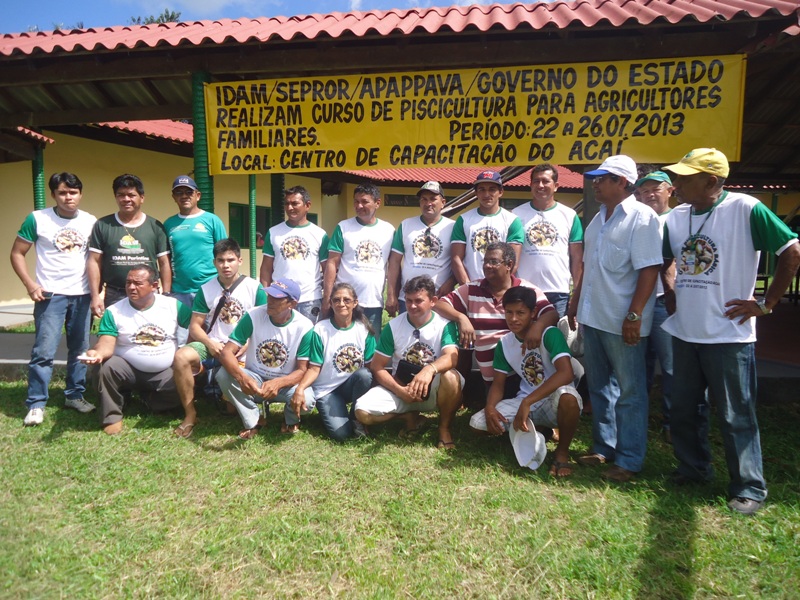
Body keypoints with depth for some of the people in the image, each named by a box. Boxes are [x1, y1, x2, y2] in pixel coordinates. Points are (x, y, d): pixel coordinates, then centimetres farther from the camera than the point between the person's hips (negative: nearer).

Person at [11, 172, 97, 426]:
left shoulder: (91, 222, 4)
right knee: (44, 351, -5)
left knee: (80, 349, 9)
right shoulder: (37, 219, -3)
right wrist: (30, 284, -10)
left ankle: (75, 395, 23)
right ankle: (36, 404, 6)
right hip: (50, 295, -3)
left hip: (83, 295, 3)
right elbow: (17, 253, 1)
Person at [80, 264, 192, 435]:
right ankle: (112, 417, -11)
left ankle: (148, 398, 7)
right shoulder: (113, 311, -5)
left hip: (165, 373, 1)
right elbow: (107, 344, -14)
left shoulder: (173, 305, -3)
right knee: (108, 368, -30)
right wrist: (97, 352, -38)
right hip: (129, 370, 0)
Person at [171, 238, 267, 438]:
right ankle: (190, 415, -11)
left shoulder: (255, 288, 1)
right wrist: (210, 344, -12)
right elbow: (195, 325, 7)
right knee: (181, 357, -26)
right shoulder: (206, 289, 8)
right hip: (212, 345, 3)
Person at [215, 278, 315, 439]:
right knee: (223, 374, -28)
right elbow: (227, 351, -20)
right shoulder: (253, 316, -16)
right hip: (254, 379, 2)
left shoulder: (304, 327, -18)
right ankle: (254, 421, -4)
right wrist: (241, 377, -42)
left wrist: (278, 383, -37)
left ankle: (290, 419, 8)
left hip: (286, 382, -1)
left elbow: (302, 370, -16)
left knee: (306, 401, -33)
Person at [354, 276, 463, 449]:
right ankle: (410, 417, 5)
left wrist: (430, 369, -48)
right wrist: (399, 390, -19)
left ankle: (444, 428, -8)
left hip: (433, 390, -2)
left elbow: (452, 357, -27)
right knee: (363, 411, -23)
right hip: (400, 388, 2)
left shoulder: (445, 324, -9)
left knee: (450, 376, -36)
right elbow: (377, 367, -4)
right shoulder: (393, 326, -4)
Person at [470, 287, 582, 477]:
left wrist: (527, 402, -36)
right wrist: (490, 408, -16)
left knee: (567, 396, -42)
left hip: (554, 401, -5)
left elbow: (566, 373, -32)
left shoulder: (550, 334, -18)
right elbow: (498, 383, 6)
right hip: (526, 402, 6)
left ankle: (562, 452, -11)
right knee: (478, 423, -13)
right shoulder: (504, 343, 1)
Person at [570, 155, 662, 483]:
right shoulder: (599, 219, 14)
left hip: (622, 322, -8)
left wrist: (634, 315, -21)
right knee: (599, 388, 16)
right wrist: (575, 301, 17)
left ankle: (629, 460, 15)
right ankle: (604, 448, 29)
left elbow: (649, 269, -17)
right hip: (592, 318, 8)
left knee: (629, 393, 4)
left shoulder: (642, 217, -10)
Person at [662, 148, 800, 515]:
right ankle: (694, 470, 35)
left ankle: (749, 489, 20)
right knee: (684, 409, 16)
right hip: (684, 332, 6)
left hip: (729, 335, -6)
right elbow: (660, 261, 20)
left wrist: (766, 304, -10)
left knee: (736, 416, 4)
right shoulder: (676, 216, 5)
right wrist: (670, 296, 8)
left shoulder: (745, 209, -12)